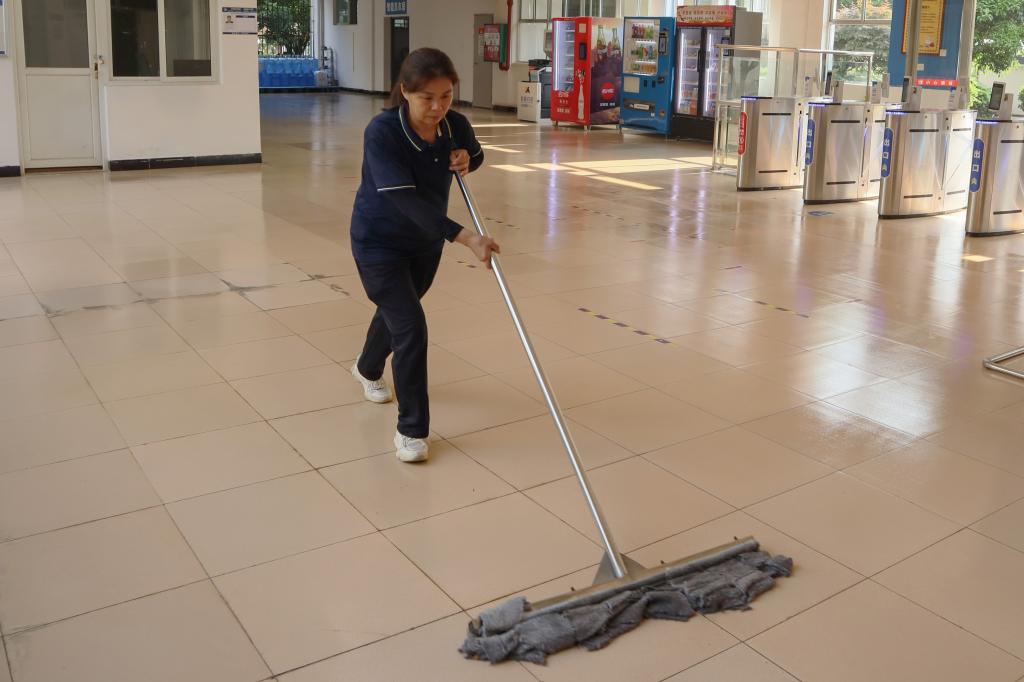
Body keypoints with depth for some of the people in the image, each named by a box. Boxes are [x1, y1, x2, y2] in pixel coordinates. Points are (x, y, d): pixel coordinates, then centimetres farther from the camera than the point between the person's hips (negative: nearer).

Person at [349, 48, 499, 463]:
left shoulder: (456, 125, -14)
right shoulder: (381, 132, -30)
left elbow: (476, 155, 9)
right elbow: (406, 199, -37)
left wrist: (466, 158, -16)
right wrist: (464, 237, -44)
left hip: (427, 241, 6)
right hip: (379, 242, -6)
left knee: (396, 310, 26)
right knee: (410, 326, -14)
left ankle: (368, 370, 58)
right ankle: (411, 430, 2)